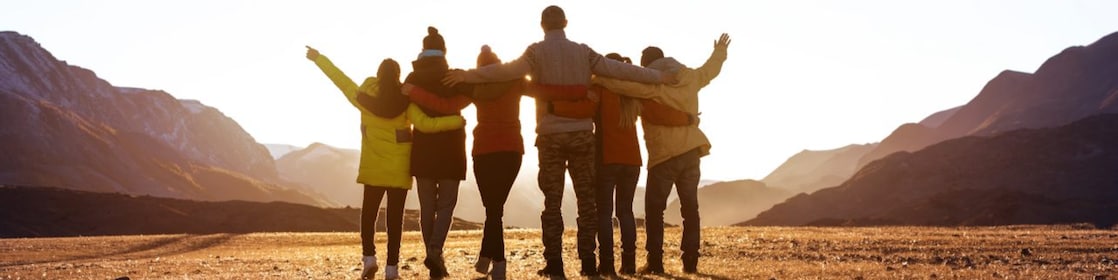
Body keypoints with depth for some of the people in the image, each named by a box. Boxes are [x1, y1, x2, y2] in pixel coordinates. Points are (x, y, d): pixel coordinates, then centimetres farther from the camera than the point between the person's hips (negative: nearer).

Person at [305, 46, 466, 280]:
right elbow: (425, 124, -17)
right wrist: (456, 121, -11)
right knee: (395, 216, 2)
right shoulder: (405, 101, -8)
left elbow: (340, 78, 6)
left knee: (368, 212, 14)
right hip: (399, 168, -1)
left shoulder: (365, 97, -4)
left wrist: (318, 58, 18)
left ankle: (369, 257, 1)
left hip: (373, 166, 1)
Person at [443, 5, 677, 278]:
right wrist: (659, 76, 13)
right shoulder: (583, 52, 5)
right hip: (582, 133, 2)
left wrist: (467, 75, -12)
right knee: (586, 198, 8)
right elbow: (620, 69, 4)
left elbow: (508, 70, -15)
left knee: (552, 201, 4)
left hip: (551, 135, -1)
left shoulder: (537, 52, -2)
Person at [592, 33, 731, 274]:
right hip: (692, 152, 5)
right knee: (690, 207, 9)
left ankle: (655, 261, -1)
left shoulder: (652, 84, -9)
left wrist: (596, 80, -16)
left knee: (654, 209, 3)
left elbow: (623, 83, -24)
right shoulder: (690, 78, 11)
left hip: (664, 155, -5)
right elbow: (710, 69, 30)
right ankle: (690, 260, 7)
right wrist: (720, 51, 48)